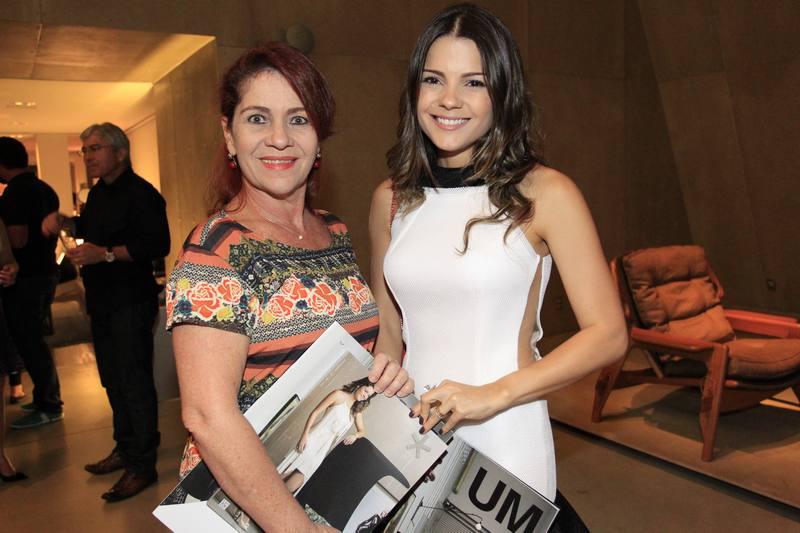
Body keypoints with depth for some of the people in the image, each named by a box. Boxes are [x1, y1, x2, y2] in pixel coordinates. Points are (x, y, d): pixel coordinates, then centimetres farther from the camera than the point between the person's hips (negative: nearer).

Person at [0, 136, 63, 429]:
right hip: (46, 271, 9)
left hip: (25, 278, -9)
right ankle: (48, 397, 27)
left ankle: (48, 407, 6)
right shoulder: (45, 189, 12)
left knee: (28, 342, -1)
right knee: (35, 339, 18)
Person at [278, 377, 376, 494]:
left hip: (325, 447, 5)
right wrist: (304, 435, -15)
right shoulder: (339, 395, -3)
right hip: (314, 439, -4)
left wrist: (355, 435, -4)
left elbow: (362, 431, 21)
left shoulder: (357, 411, 14)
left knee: (298, 480, -9)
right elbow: (315, 413, -6)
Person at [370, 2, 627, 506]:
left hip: (504, 437, -3)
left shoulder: (546, 194, -11)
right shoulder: (391, 199, 2)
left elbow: (607, 335, -11)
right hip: (411, 433, 4)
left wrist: (494, 394, -19)